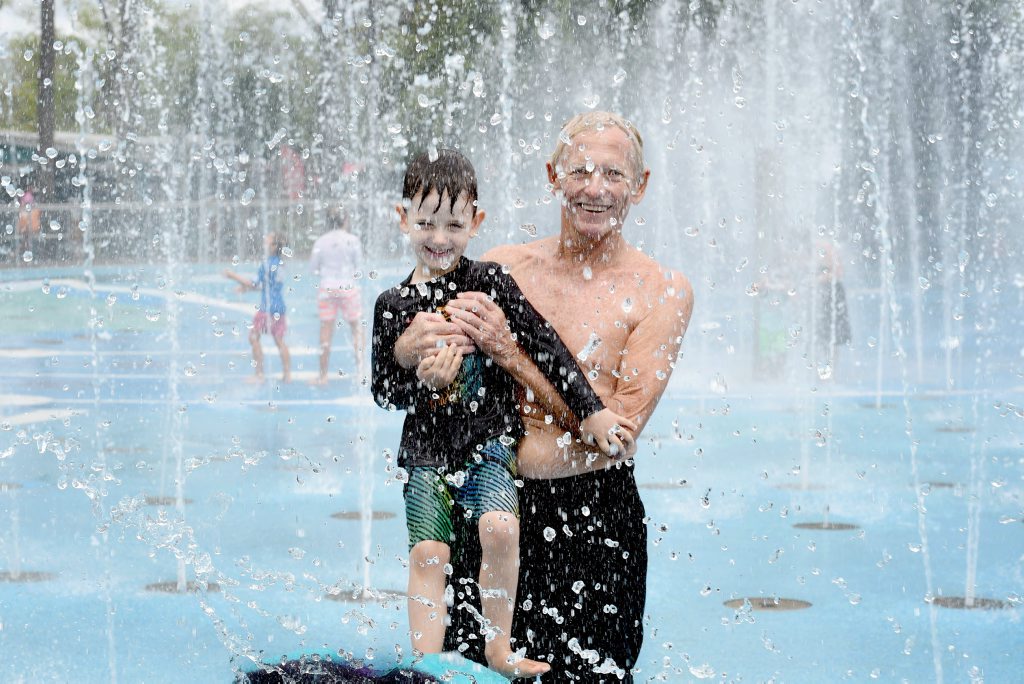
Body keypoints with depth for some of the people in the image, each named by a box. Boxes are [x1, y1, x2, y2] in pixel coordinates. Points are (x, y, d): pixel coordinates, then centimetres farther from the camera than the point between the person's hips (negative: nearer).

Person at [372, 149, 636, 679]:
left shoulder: (490, 283, -1)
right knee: (427, 556, -5)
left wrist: (590, 411, -6)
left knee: (499, 527, -24)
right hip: (426, 451, 2)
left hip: (488, 442, -2)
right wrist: (423, 382, -15)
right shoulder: (394, 304, 5)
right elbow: (381, 390, 6)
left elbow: (546, 348, -3)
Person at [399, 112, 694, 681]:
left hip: (595, 524, -2)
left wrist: (511, 353, -15)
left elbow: (620, 423, -12)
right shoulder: (503, 267, 6)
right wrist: (417, 345, -17)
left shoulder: (661, 292, -3)